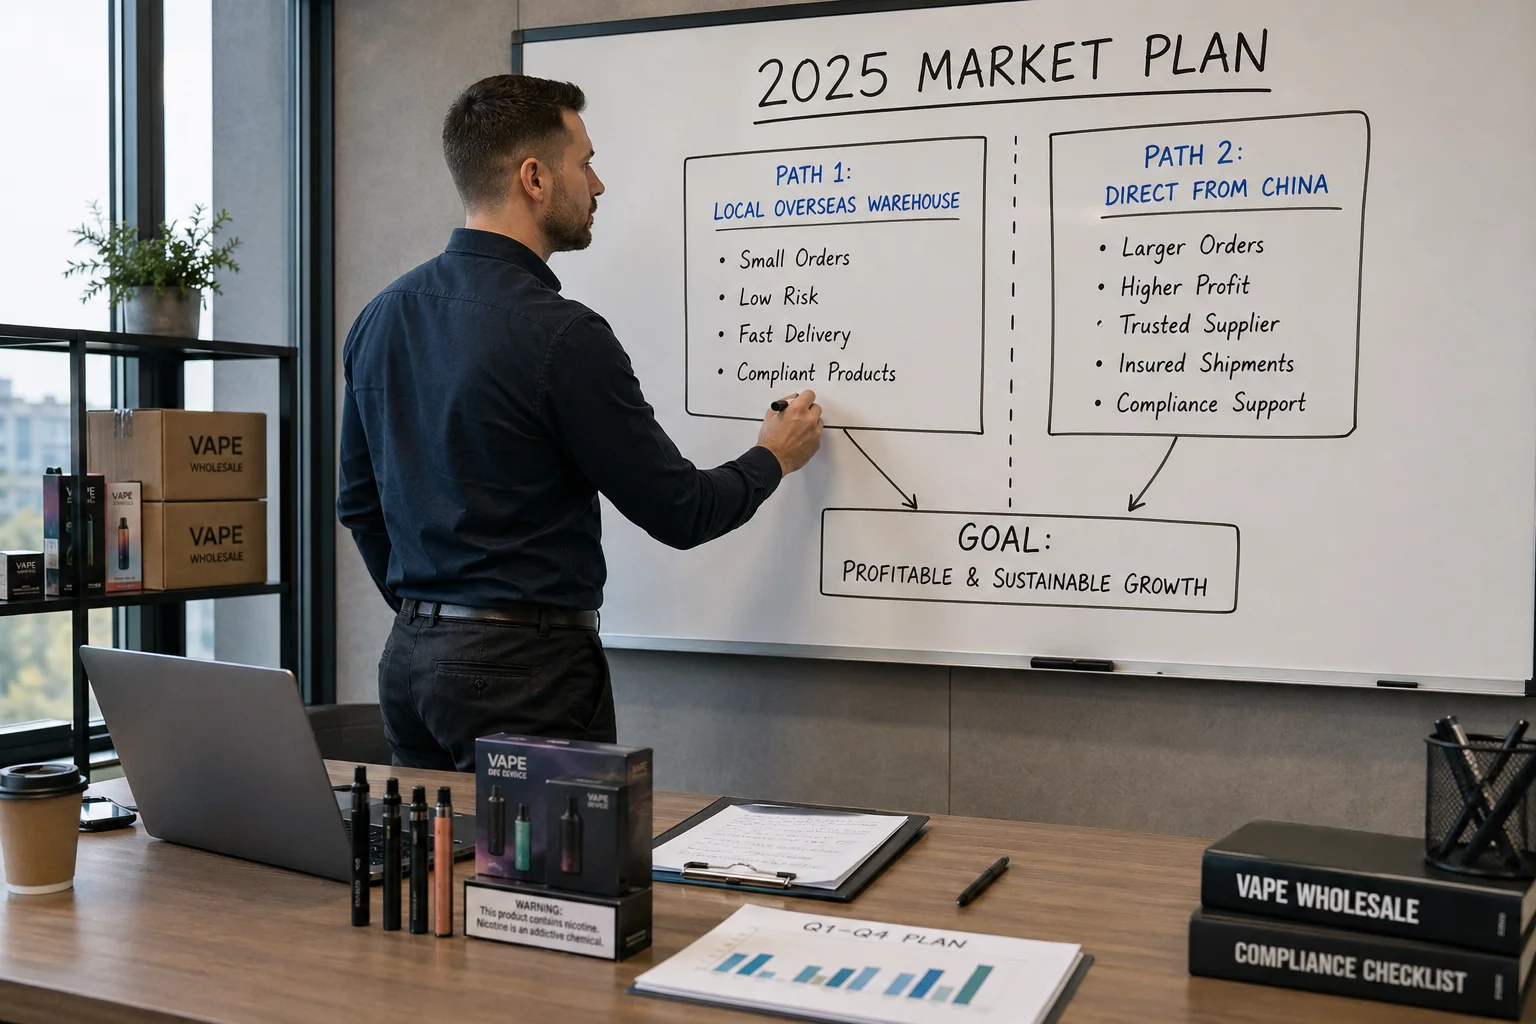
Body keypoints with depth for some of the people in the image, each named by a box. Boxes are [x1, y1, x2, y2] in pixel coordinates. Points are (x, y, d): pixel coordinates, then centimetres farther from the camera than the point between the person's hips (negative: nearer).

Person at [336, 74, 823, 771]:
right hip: (525, 668, -8)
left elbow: (359, 504, 15)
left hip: (410, 660, 8)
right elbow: (679, 512, -11)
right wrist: (773, 458, 8)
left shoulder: (382, 316, 6)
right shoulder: (560, 336, -18)